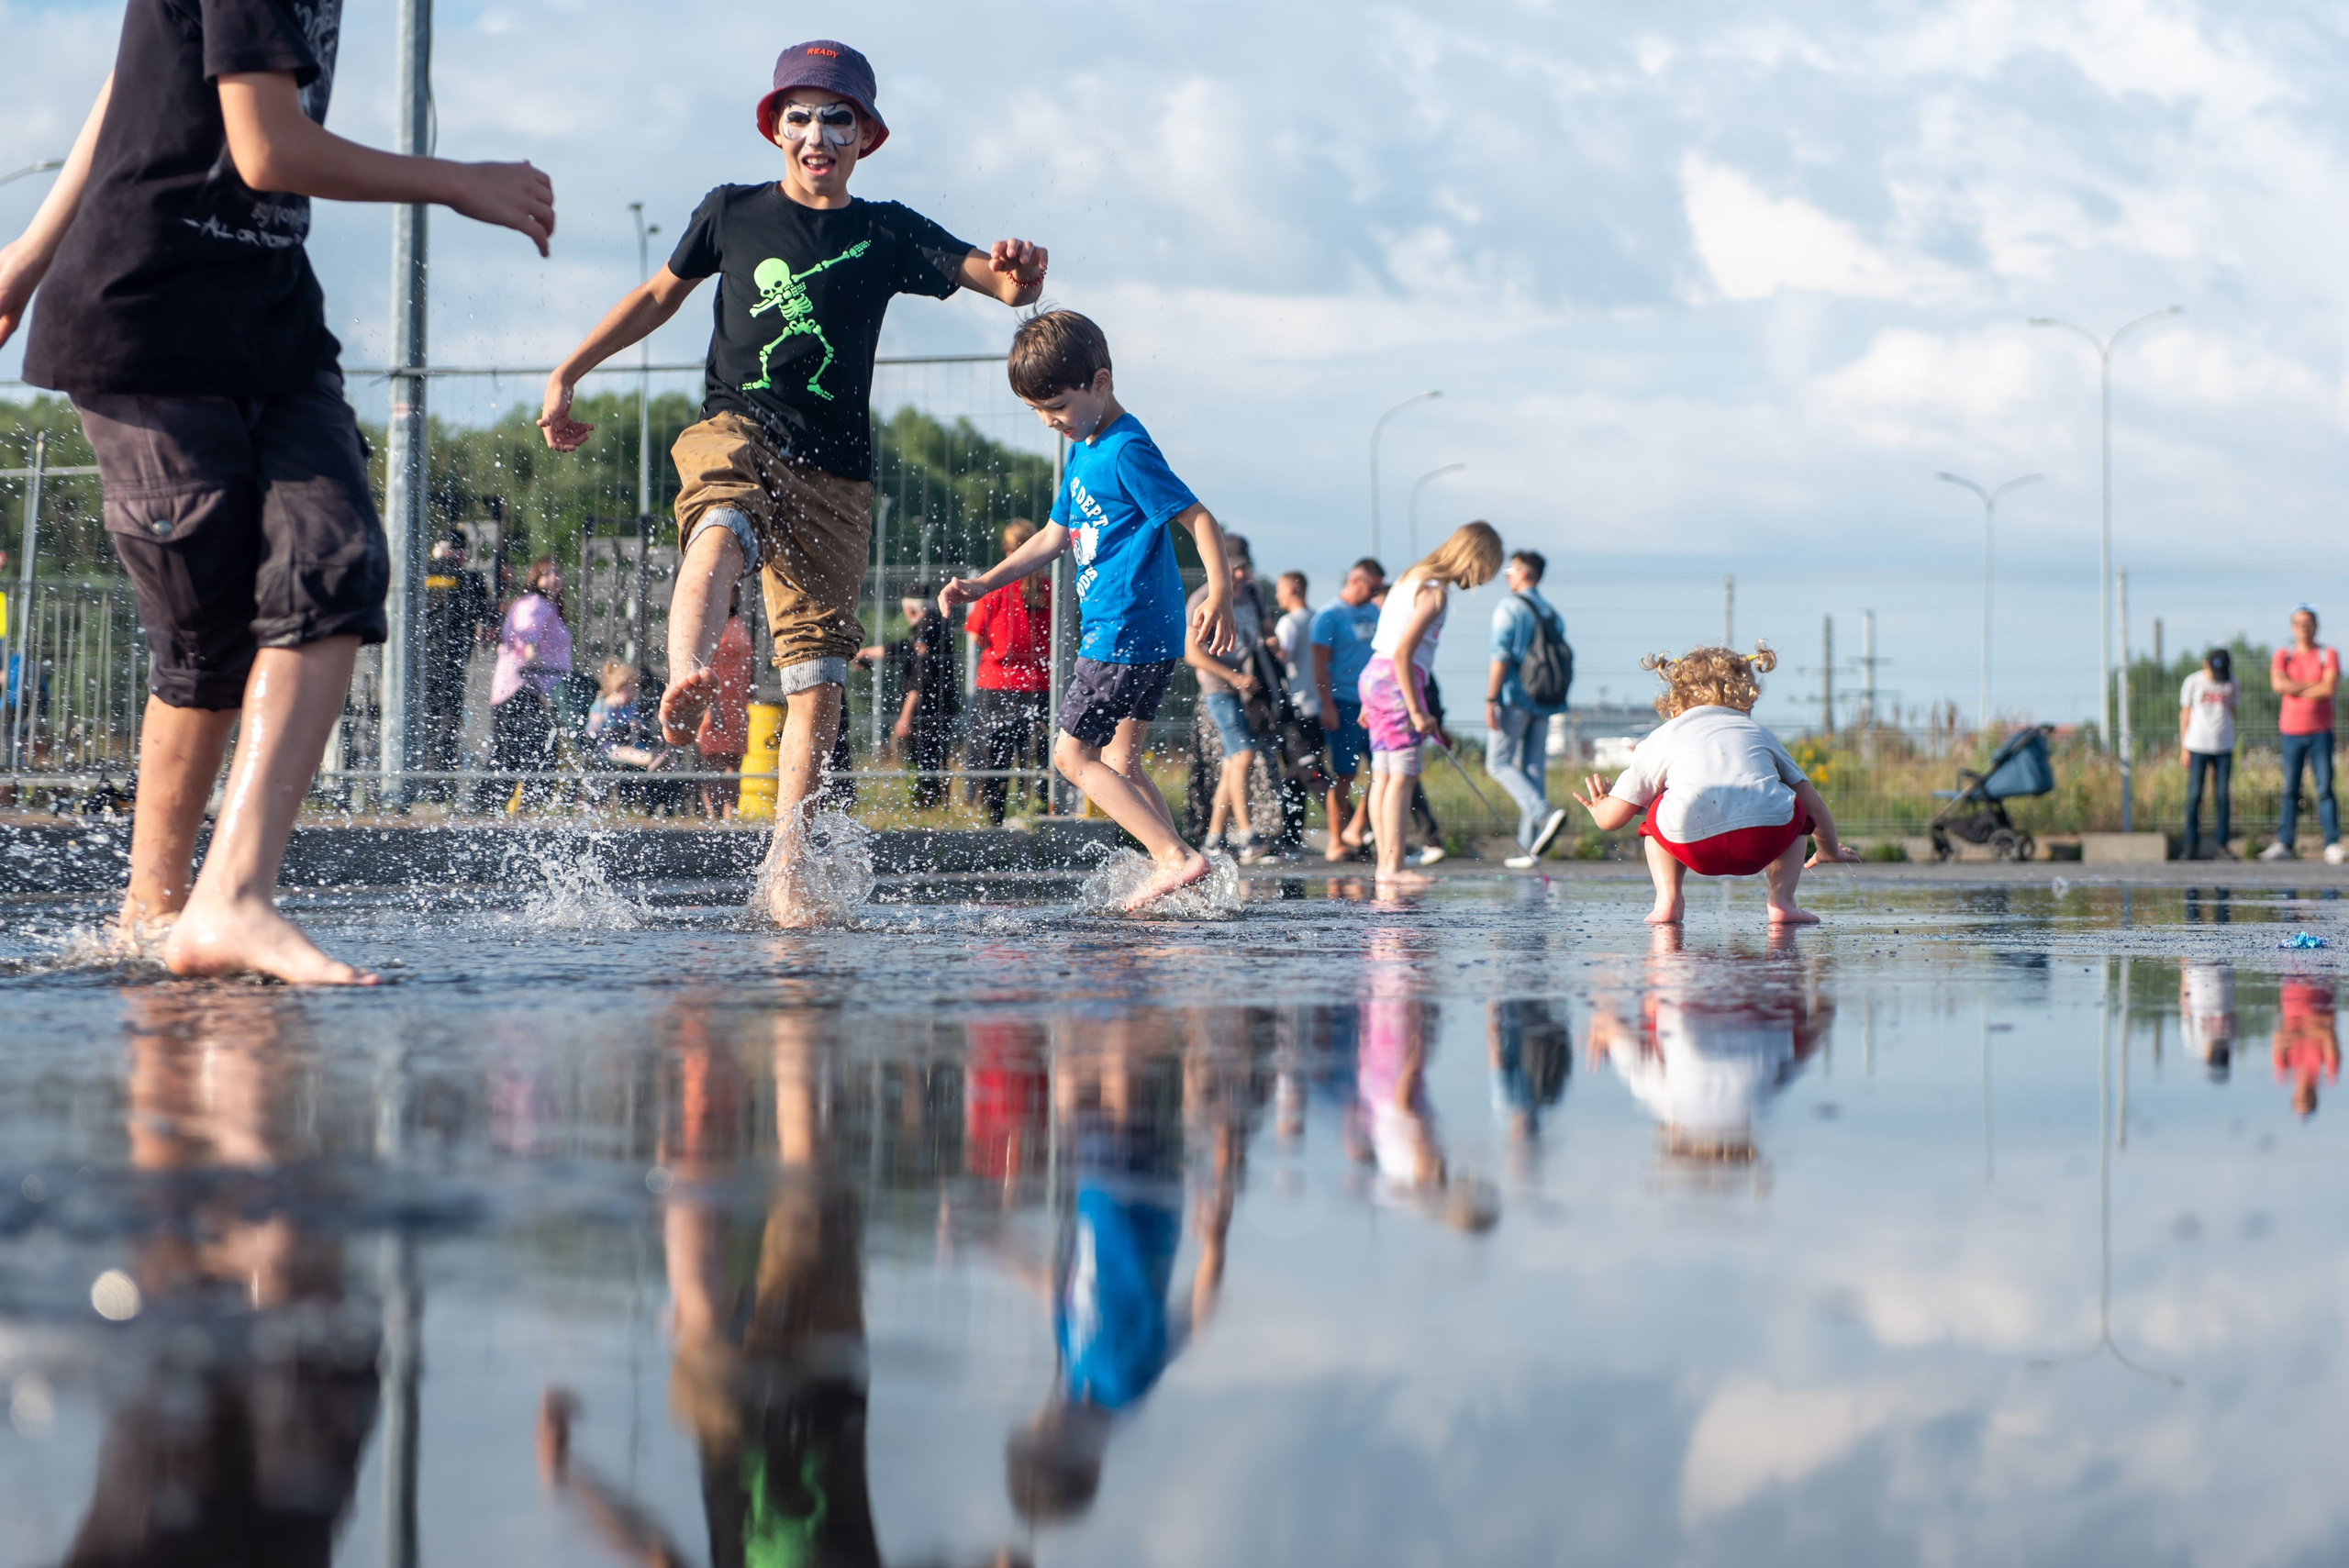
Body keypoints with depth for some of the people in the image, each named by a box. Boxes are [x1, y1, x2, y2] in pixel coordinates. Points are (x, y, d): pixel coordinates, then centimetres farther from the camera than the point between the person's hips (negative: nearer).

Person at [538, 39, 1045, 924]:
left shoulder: (888, 234, 10)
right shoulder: (732, 214, 11)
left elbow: (1006, 286, 3)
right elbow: (659, 295, 25)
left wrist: (1019, 275, -22)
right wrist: (567, 374, 23)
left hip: (833, 473, 2)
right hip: (734, 429, -2)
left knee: (817, 678, -3)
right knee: (721, 528, -39)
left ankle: (784, 868, 5)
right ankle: (684, 683, -65)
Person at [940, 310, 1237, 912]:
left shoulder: (1127, 451, -14)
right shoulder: (1081, 453, 16)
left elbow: (1199, 519, -18)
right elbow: (1054, 537, 26)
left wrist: (1220, 595, -30)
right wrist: (983, 583, 21)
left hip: (1124, 632, -10)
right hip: (1148, 636, 10)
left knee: (1073, 755, -7)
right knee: (1121, 762, 11)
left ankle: (1175, 857, -13)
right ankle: (1174, 860, 6)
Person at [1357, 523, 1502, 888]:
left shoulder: (1415, 577, 16)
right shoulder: (1434, 592, -14)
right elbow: (1402, 652, -20)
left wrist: (1371, 702, 22)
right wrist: (1417, 711, -19)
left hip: (1374, 675, 10)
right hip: (1396, 680, -10)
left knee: (1383, 775, 8)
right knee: (1403, 776, -8)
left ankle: (1387, 864, 9)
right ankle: (1393, 866, -10)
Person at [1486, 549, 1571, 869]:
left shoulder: (1509, 609, -6)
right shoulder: (1553, 615, 14)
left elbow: (1500, 657, -14)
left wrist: (1490, 701, -14)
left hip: (1514, 698, -7)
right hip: (1543, 701, 7)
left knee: (1499, 763, -1)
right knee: (1534, 768, 6)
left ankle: (1544, 814, -23)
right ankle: (1528, 845, 4)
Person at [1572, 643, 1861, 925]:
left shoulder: (1660, 739, 30)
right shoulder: (1760, 734, 35)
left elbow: (1610, 819, 29)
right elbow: (1815, 806, 34)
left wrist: (1599, 808, 55)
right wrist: (1829, 851, 54)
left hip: (1692, 843, -1)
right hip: (1765, 839, 1)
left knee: (1655, 814, 33)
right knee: (1795, 811, 34)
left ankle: (1668, 899, 11)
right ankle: (1781, 899, 16)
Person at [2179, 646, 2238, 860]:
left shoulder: (2231, 683, 6)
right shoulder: (2193, 682, 0)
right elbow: (2185, 714, 4)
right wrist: (2183, 748, 2)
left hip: (2223, 747, 2)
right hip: (2197, 746, -2)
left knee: (2222, 795, 0)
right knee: (2194, 795, -3)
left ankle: (2222, 844, 5)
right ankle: (2192, 843, 4)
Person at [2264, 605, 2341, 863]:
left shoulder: (2328, 655, 3)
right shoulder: (2282, 656, 8)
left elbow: (2330, 688, -13)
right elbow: (2278, 684, -11)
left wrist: (2295, 690, -9)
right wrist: (2313, 686, -11)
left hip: (2320, 732, -2)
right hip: (2291, 732, 2)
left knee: (2324, 789, -5)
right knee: (2289, 790, 1)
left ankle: (2332, 845, -4)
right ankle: (2284, 844, 1)